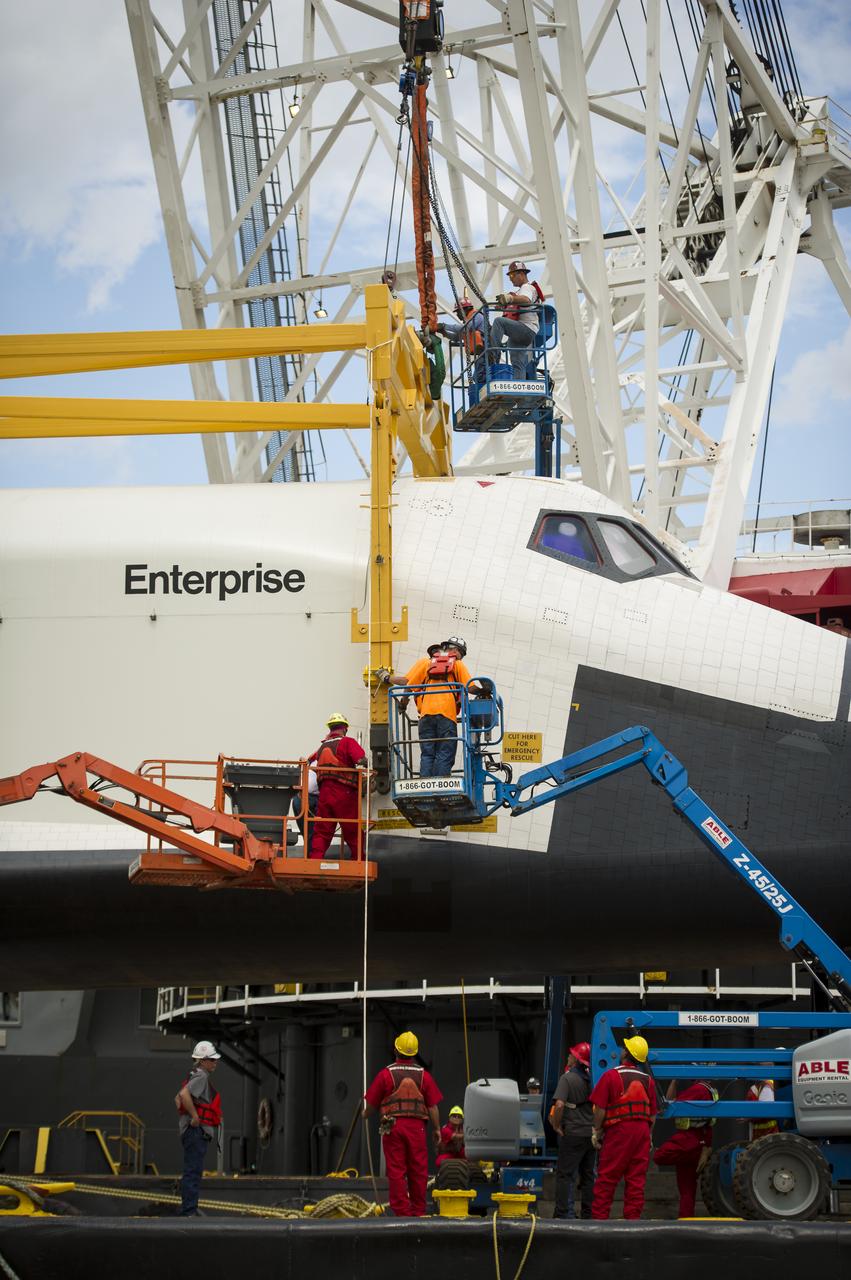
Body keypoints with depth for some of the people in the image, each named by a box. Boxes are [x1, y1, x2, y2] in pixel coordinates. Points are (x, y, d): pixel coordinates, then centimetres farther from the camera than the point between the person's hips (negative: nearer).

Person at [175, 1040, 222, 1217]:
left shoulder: (195, 1076, 20)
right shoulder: (201, 1076, -12)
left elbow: (177, 1098, 29)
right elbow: (184, 1094, -29)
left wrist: (183, 1117, 19)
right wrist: (195, 1116, -23)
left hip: (198, 1131, 11)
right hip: (197, 1130, -11)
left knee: (194, 1171, 14)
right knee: (193, 1171, -12)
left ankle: (189, 1210, 18)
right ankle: (188, 1212, -14)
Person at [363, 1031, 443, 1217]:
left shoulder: (386, 1074, -1)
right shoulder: (423, 1075, 4)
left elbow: (372, 1104, 5)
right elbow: (433, 1105, 3)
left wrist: (366, 1113, 26)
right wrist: (436, 1129, 12)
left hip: (393, 1126, -2)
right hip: (417, 1127, 2)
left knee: (396, 1171, 0)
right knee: (418, 1171, 7)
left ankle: (401, 1211, -3)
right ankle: (418, 1211, 11)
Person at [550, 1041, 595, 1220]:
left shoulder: (568, 1078, -11)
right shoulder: (592, 1079, 7)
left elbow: (559, 1105, -23)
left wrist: (557, 1126, -10)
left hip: (573, 1133, -6)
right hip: (591, 1133, 6)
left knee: (564, 1174, -1)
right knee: (587, 1175, 14)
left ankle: (564, 1213, -5)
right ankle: (588, 1213, 17)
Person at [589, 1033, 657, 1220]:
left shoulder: (611, 1075, -5)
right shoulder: (648, 1080, 10)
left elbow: (600, 1108, -9)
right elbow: (653, 1114, 12)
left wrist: (596, 1131, 0)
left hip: (618, 1130, -4)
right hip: (642, 1130, 4)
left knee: (606, 1178, 1)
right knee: (636, 1179, 6)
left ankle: (599, 1217, 0)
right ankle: (632, 1218, 5)